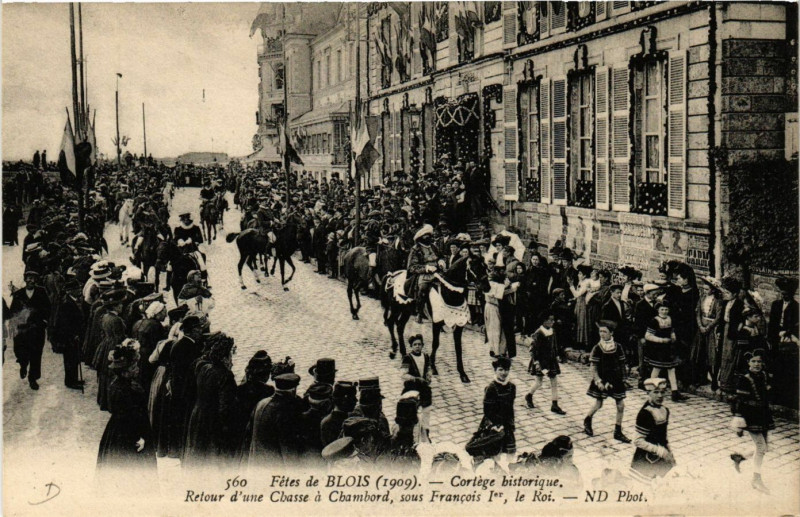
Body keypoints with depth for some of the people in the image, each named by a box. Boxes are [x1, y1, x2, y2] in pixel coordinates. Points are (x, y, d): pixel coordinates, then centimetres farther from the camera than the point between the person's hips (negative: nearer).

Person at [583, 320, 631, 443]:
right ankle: (587, 421, 35)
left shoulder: (618, 347, -4)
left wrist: (623, 378, 5)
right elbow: (593, 367, -9)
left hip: (616, 380, 2)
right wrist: (598, 381, -16)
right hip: (602, 380, -2)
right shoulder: (597, 348, -10)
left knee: (621, 405, 0)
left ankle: (618, 432, 12)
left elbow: (622, 364, 6)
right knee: (598, 404, 5)